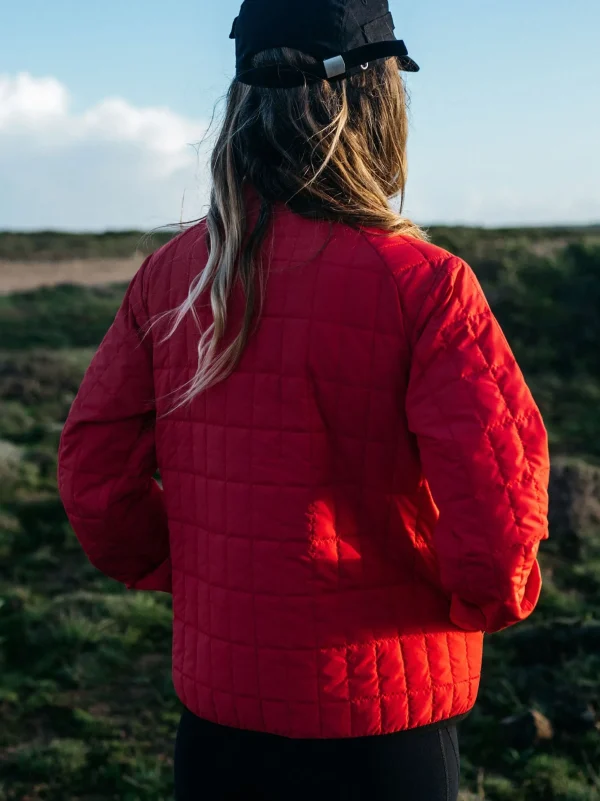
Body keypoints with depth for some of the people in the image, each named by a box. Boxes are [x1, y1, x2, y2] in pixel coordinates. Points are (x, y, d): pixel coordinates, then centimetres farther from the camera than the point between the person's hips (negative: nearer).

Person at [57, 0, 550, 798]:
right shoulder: (422, 285, -17)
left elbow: (94, 470, 0)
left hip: (213, 705, 4)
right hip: (376, 718, -3)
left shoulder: (172, 274, -4)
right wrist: (490, 597, 1)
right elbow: (496, 501, -20)